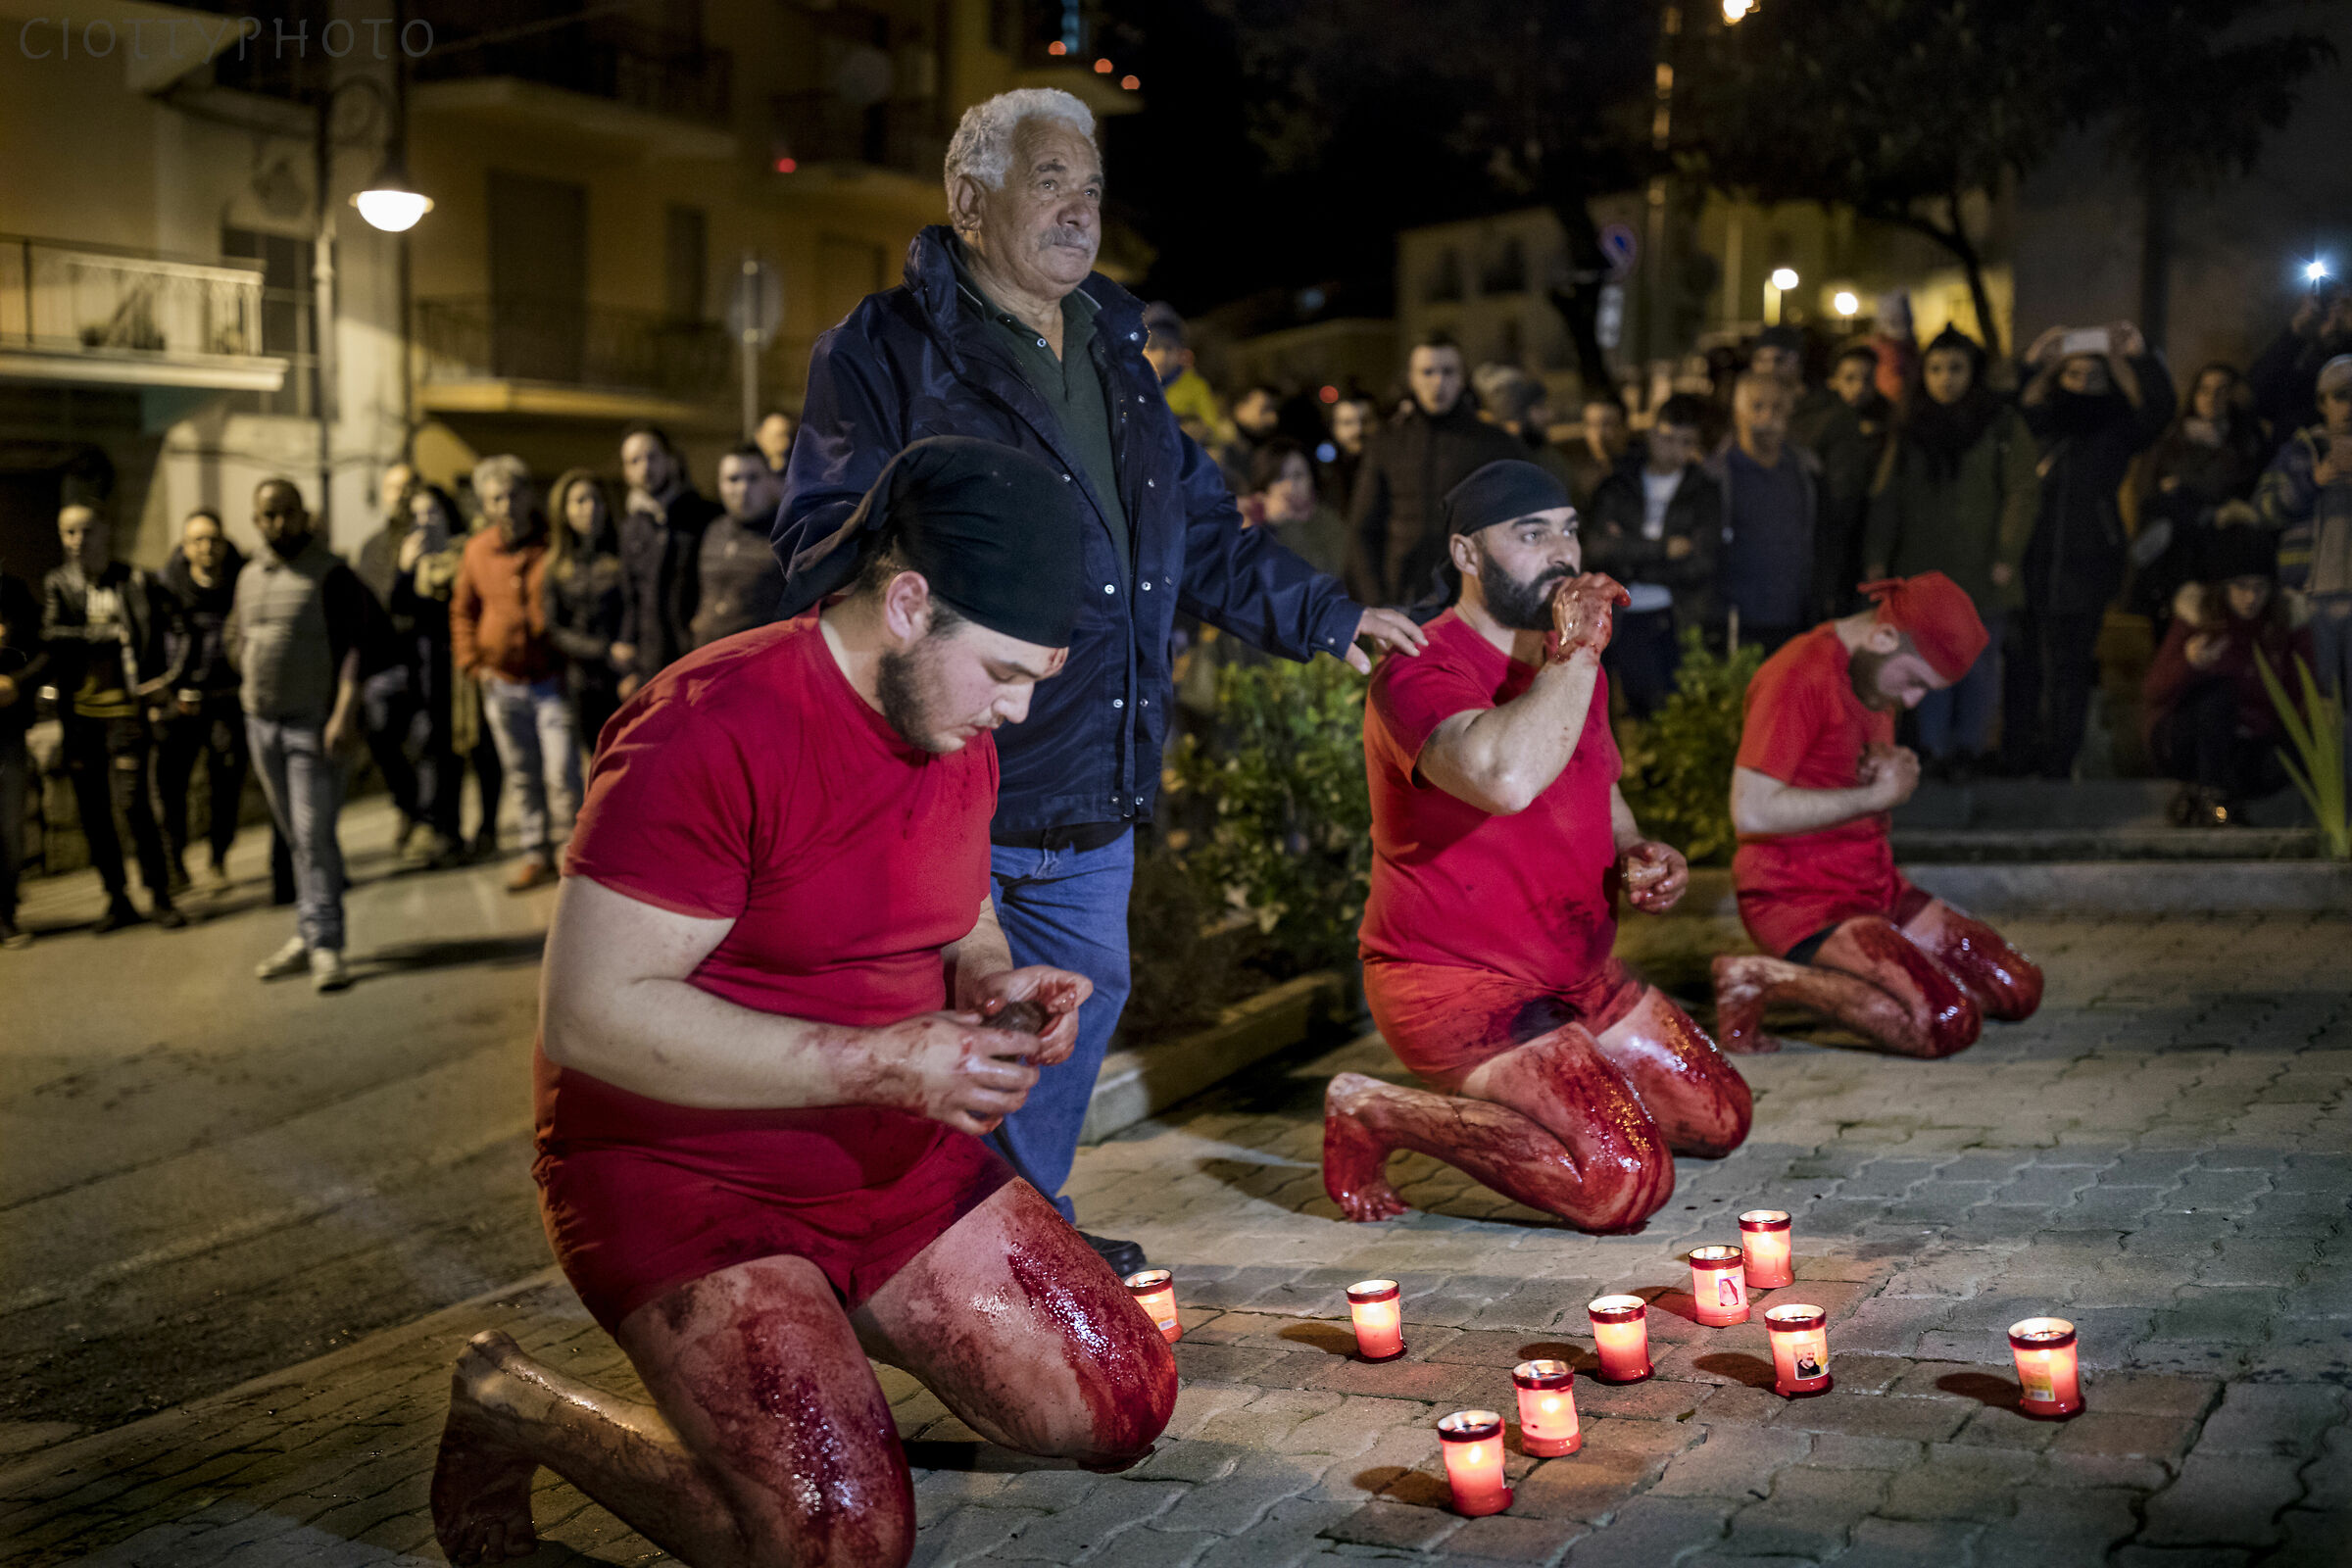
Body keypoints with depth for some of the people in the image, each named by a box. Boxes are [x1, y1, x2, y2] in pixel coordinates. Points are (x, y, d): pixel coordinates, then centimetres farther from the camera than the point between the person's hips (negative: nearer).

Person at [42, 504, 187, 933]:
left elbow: (177, 625, 7)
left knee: (131, 801, -11)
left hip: (125, 707, -3)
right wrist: (103, 632, -13)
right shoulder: (57, 584, 8)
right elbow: (52, 634, -7)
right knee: (91, 809, 6)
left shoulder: (134, 581, 2)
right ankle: (118, 899, 17)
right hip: (78, 711, 3)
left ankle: (160, 896, 0)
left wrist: (169, 676, 0)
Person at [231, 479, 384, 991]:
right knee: (295, 839, 11)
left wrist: (345, 712, -21)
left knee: (315, 835, -11)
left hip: (314, 723, -6)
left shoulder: (331, 575, -8)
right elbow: (238, 641, 25)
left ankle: (325, 946, -9)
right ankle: (308, 936, 18)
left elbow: (358, 645, -13)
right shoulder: (249, 577, 13)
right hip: (262, 724, 6)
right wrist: (251, 688, 13)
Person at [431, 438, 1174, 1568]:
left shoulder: (957, 731, 4)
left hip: (895, 1164, 8)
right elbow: (589, 1015, -25)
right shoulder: (710, 731, -23)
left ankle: (824, 1319, 21)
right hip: (681, 1173, -8)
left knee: (1126, 1405, 2)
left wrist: (996, 983, -5)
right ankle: (517, 1405, 2)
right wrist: (878, 1064, -27)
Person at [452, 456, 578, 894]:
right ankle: (537, 856, 22)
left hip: (552, 679, -4)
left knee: (562, 775, -10)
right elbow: (462, 611, 17)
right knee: (521, 777, 11)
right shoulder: (477, 551, 4)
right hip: (502, 683, 4)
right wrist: (472, 662, 7)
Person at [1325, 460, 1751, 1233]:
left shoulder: (1570, 666, 9)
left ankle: (1499, 1091, 23)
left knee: (1719, 1119, 14)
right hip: (1455, 986, -9)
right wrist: (1576, 654, -29)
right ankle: (1375, 1110, -6)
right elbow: (1507, 779, -44)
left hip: (1578, 972, 9)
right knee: (1626, 1181, -20)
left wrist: (1638, 854, 2)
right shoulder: (1419, 673, -22)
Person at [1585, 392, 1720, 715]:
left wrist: (1630, 556, -3)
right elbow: (1600, 548, -7)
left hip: (1678, 624, 0)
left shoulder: (1705, 492, 10)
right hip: (1622, 621, 0)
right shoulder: (1616, 487, 10)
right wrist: (1663, 547, -10)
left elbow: (1699, 564, -2)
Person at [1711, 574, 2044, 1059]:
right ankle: (1758, 976, -12)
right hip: (1802, 896, -10)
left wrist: (1893, 768, -1)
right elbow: (1752, 811, -26)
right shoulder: (1799, 675, -18)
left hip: (1874, 884, 10)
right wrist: (1874, 795, -17)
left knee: (2018, 988, 4)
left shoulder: (1876, 672, 12)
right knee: (1947, 1023, -24)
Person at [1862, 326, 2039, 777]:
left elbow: (2024, 492, -5)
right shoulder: (1911, 428, 9)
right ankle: (1934, 751, 10)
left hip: (1981, 571, -2)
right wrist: (1876, 557, 1)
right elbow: (1886, 497, 8)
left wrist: (2007, 556, -12)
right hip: (1923, 570, 3)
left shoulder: (2003, 425, -1)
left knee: (1978, 662, 5)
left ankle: (1970, 748, 17)